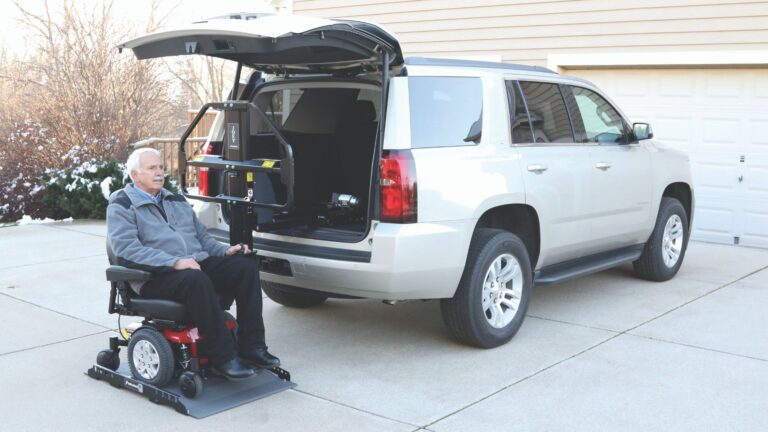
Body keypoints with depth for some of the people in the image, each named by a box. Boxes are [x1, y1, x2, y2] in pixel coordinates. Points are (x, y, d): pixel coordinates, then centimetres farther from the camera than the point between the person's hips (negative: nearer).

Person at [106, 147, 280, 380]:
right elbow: (127, 248, -14)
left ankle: (251, 345, -15)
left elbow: (201, 235, 30)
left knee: (246, 266, -15)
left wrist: (224, 250, 8)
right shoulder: (122, 206, 2)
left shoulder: (176, 200, 25)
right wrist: (174, 262, -24)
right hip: (156, 278, -7)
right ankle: (222, 357, -29)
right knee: (196, 280, -38)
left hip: (198, 264, 7)